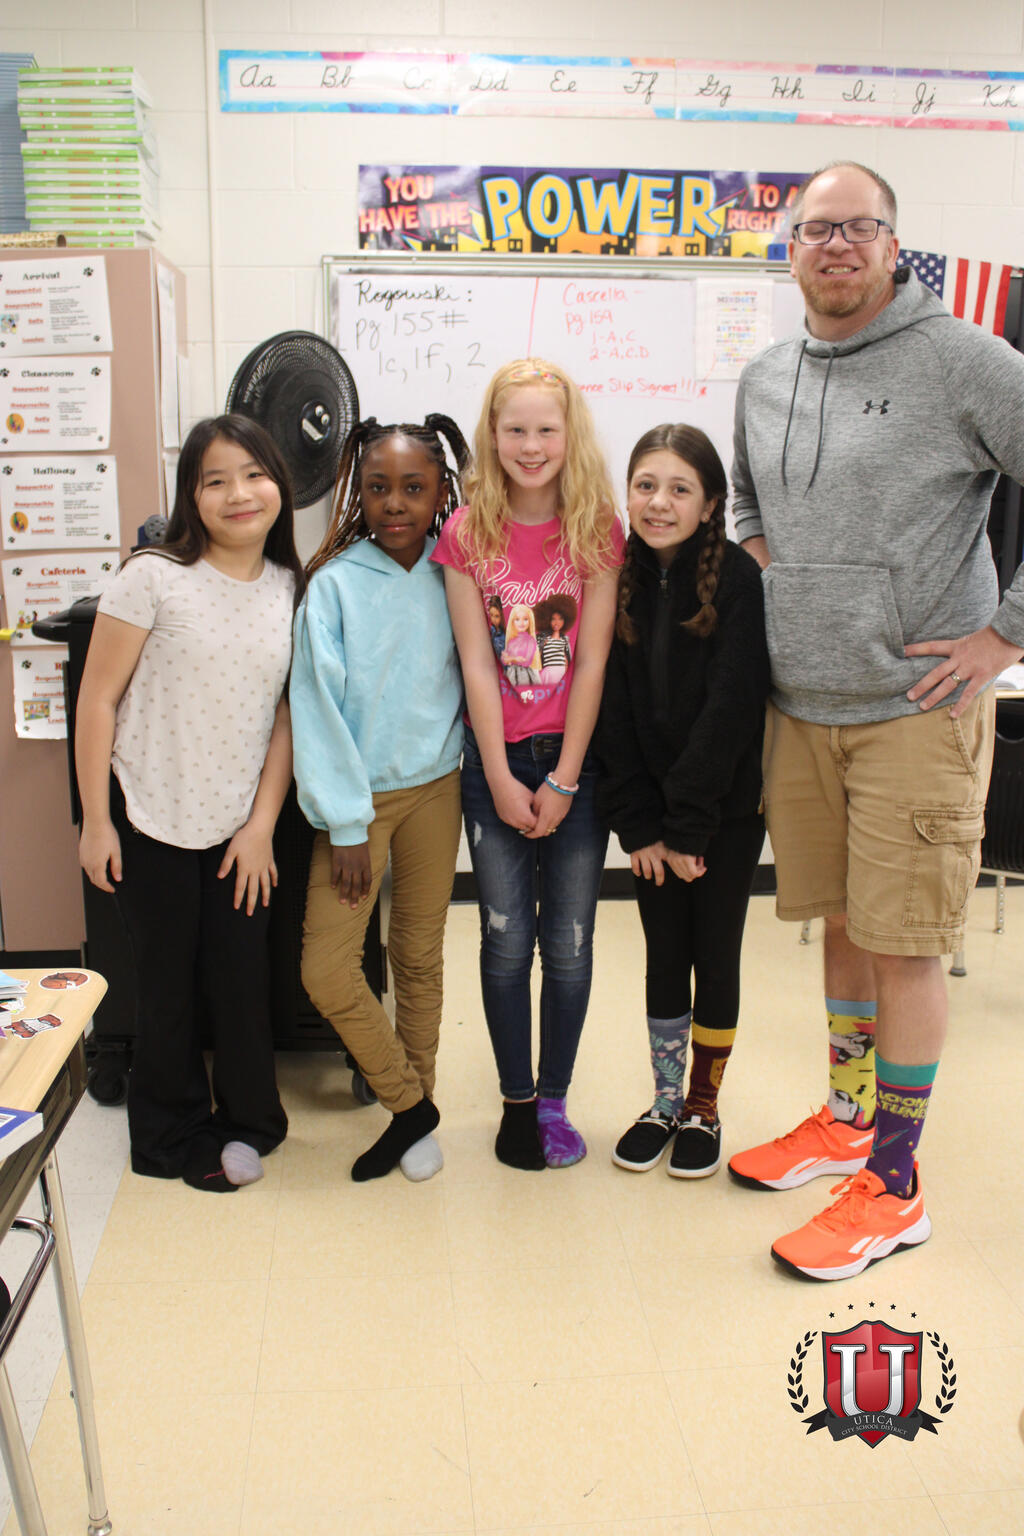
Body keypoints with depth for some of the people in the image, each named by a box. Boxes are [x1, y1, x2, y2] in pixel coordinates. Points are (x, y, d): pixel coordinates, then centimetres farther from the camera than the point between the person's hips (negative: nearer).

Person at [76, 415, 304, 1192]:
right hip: (151, 821, -3)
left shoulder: (291, 588, 1)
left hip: (239, 828, 3)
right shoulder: (154, 577, -11)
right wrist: (95, 821, -8)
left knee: (243, 979, 7)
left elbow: (287, 715, 4)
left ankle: (247, 1124, 31)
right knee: (170, 987, 8)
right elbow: (98, 700, -8)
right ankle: (175, 1136, 30)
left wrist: (262, 823, -1)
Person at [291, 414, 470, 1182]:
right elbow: (320, 707, -10)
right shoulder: (335, 584, -8)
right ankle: (411, 1105, 15)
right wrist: (346, 825, -12)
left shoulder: (453, 579, -1)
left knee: (420, 957, 12)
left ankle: (414, 1105, 30)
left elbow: (470, 678, 9)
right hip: (360, 795, -2)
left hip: (435, 788, 2)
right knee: (326, 969, -6)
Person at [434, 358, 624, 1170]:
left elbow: (592, 661, -6)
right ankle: (517, 1101, 22)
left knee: (569, 943, 6)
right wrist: (501, 779, -8)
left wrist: (562, 780, -9)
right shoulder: (467, 532, -2)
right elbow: (476, 662, -4)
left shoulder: (598, 529, -3)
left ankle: (555, 1100, 23)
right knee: (507, 942, 5)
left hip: (577, 754, 0)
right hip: (496, 759, 0)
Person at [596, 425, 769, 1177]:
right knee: (665, 955, 11)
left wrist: (689, 826, -17)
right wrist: (638, 825, -8)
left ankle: (704, 1109, 25)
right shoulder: (623, 582, 1)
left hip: (726, 809, -3)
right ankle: (666, 1103, 27)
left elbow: (730, 706, -17)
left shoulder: (737, 579, -11)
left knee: (716, 956, 9)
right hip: (654, 811, 3)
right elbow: (615, 710, -1)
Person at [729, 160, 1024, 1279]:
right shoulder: (762, 381, 12)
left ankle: (893, 1186, 13)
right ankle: (848, 1118, 34)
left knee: (903, 943, -1)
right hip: (798, 707, 6)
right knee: (840, 919, 16)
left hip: (916, 709, -5)